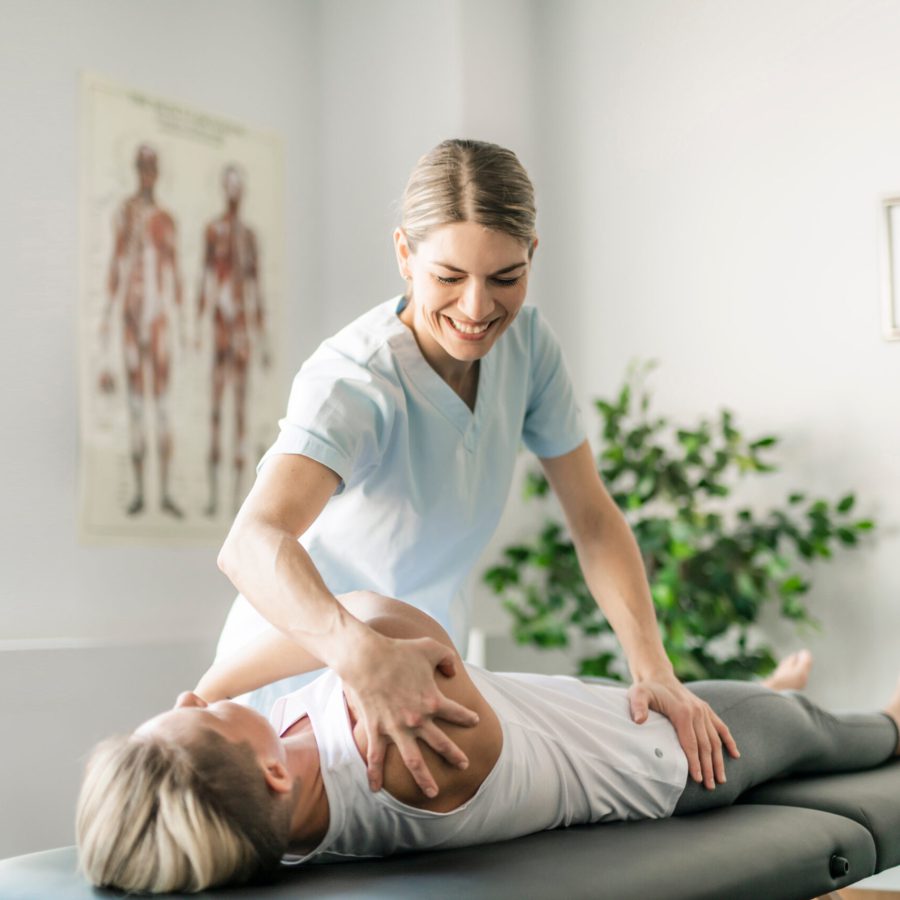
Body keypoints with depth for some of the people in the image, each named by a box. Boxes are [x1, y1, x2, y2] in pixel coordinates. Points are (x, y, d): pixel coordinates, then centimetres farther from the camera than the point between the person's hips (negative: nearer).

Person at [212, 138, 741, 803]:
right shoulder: (354, 381, -28)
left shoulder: (527, 343, -8)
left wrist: (655, 671, -17)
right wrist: (363, 656, -62)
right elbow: (251, 543, -45)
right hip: (302, 671, -5)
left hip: (426, 667, 5)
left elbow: (594, 518, -5)